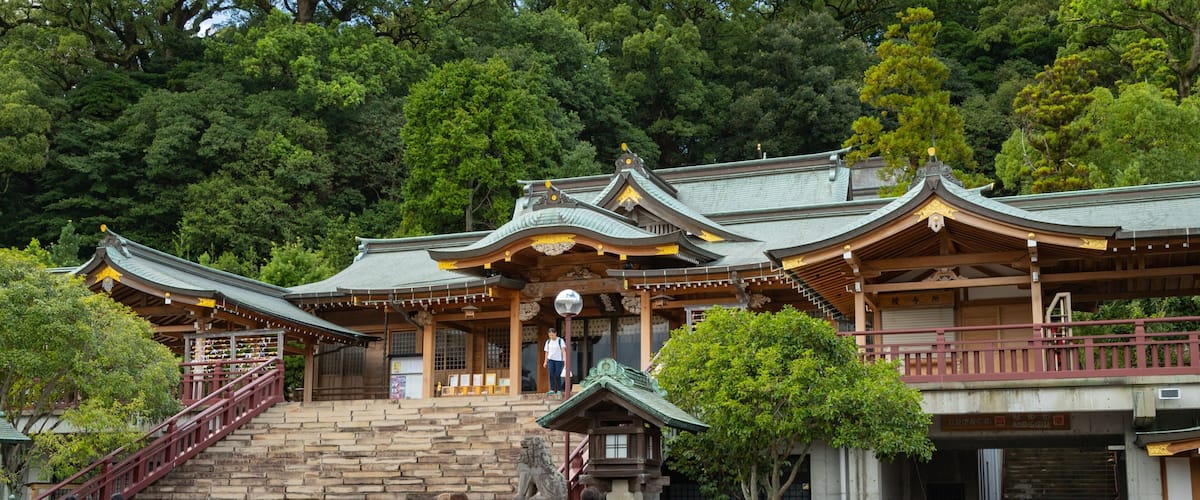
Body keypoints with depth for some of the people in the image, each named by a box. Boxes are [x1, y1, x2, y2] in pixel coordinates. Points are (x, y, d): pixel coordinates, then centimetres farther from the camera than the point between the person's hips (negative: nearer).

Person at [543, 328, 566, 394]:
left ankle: (559, 390, 6)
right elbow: (547, 352, 14)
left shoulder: (560, 341, -3)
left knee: (558, 375, -4)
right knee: (551, 374, -9)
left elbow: (563, 350, -12)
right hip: (551, 360, 3)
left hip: (558, 360, -3)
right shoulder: (548, 341, 10)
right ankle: (552, 389, -7)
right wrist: (545, 362, 9)